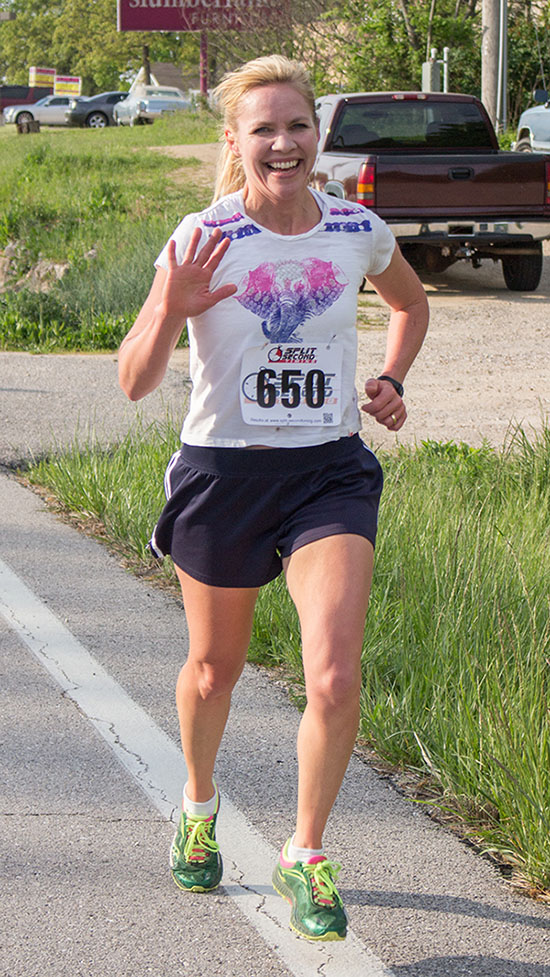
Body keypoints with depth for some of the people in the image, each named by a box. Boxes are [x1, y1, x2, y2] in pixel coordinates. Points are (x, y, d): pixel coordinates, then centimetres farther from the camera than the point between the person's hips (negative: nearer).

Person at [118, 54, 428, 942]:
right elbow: (134, 381, -14)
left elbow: (411, 303, 22)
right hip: (222, 471, -1)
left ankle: (306, 857, 8)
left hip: (331, 473, 1)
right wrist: (170, 311, -33)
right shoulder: (203, 240, -11)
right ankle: (200, 803, 48)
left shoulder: (358, 231, -2)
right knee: (214, 669, 16)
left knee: (334, 678, -14)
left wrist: (391, 381, 6)